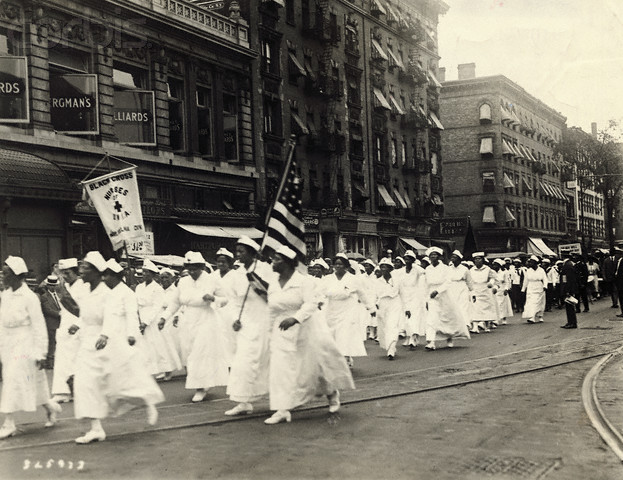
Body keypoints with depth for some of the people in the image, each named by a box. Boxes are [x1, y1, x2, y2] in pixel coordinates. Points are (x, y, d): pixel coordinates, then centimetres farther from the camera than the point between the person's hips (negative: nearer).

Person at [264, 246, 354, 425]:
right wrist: (271, 333, 19)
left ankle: (332, 393, 33)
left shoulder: (302, 282, -9)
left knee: (313, 367, 6)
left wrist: (295, 318, -33)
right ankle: (282, 410, -8)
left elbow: (311, 304, -19)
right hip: (282, 334, 4)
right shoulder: (272, 287, 8)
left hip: (305, 331, -4)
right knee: (280, 369, -8)